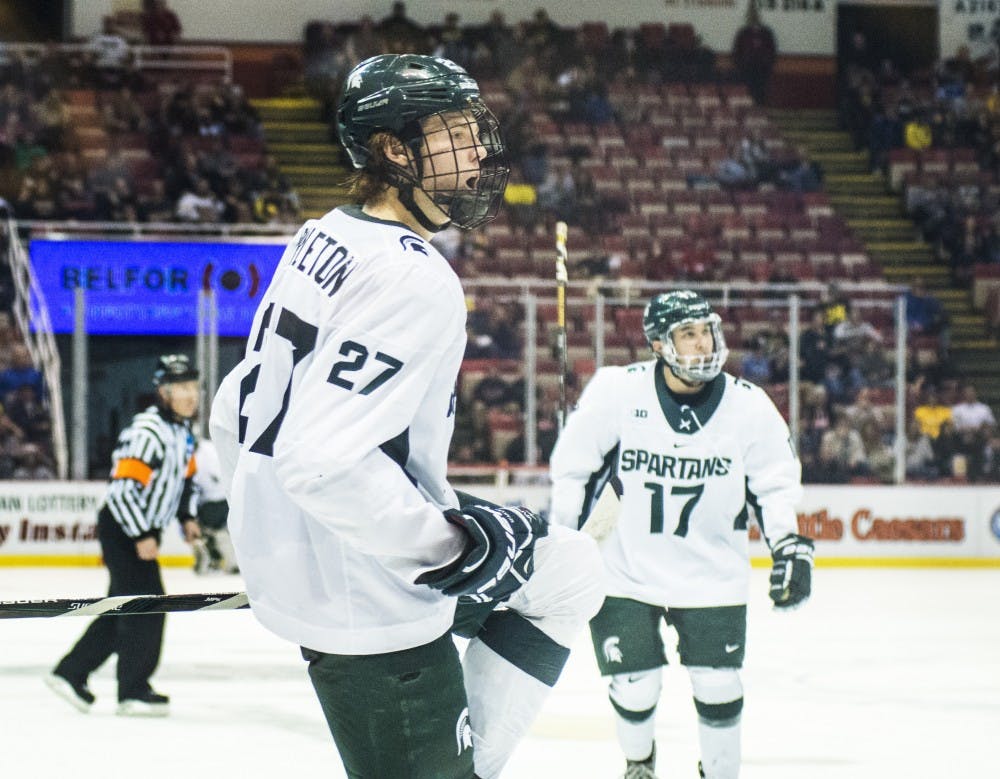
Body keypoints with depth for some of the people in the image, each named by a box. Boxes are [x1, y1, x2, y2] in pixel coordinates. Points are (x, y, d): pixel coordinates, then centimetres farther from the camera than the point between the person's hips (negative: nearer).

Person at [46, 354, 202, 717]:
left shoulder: (182, 429, 10)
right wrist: (142, 536, -25)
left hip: (144, 530, 10)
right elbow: (125, 486, -26)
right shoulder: (147, 431, -22)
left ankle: (71, 673, 20)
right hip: (121, 528, -10)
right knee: (146, 605, -10)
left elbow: (187, 474, 25)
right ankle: (134, 691, -4)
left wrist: (188, 517, 14)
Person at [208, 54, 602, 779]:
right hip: (368, 605, -10)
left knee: (569, 571, 20)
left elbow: (237, 413, 14)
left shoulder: (321, 241, 7)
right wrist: (456, 543, -22)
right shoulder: (412, 278, -23)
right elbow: (324, 460, -31)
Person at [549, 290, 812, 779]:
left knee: (718, 687, 0)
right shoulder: (615, 391, -14)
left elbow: (775, 482, 6)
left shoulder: (748, 406, -8)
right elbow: (572, 467, -2)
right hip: (624, 569, -1)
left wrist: (789, 545, -4)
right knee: (634, 687, 0)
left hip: (711, 572, 1)